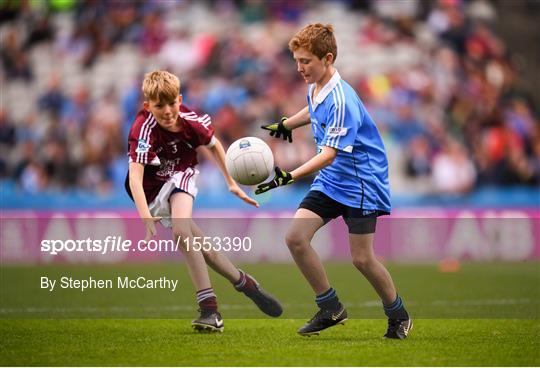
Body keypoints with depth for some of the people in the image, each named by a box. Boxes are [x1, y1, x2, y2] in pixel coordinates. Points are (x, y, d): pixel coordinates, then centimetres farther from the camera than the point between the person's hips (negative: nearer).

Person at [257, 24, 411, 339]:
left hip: (360, 183, -8)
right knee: (296, 237, -7)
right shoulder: (315, 88, 2)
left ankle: (398, 315, 20)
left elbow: (329, 154, -32)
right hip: (329, 182, 8)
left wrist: (290, 176, -42)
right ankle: (331, 309, 6)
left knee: (362, 258, -5)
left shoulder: (341, 101, -26)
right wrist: (287, 124, 37)